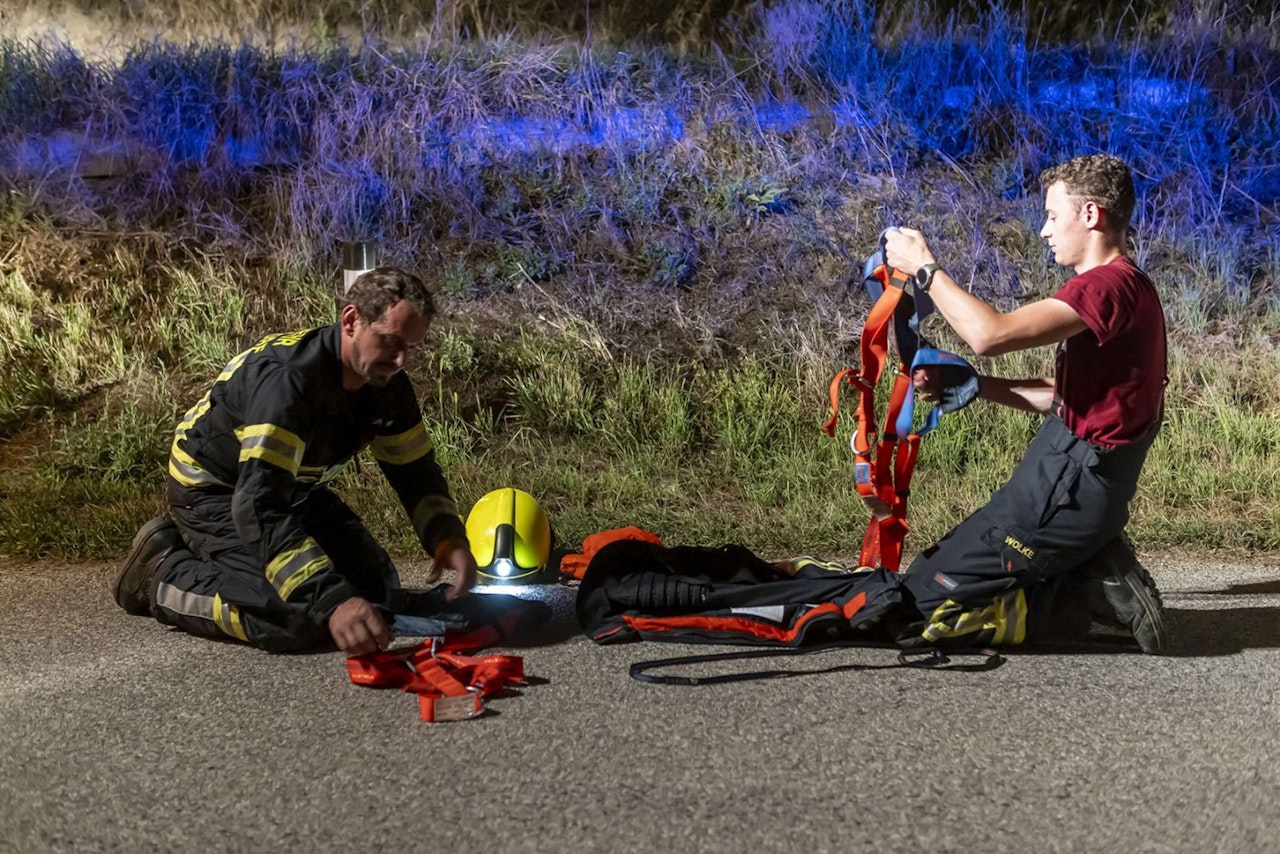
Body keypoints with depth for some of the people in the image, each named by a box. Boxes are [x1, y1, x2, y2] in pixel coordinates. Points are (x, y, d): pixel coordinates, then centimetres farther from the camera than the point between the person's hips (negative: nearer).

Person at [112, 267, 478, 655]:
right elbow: (258, 504, -43)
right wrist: (333, 602, -52)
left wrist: (447, 537, -22)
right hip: (213, 490, -8)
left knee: (378, 592, 4)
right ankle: (163, 570, -3)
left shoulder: (388, 383, -11)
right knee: (295, 621, -27)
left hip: (291, 487, 9)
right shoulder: (287, 378, -36)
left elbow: (416, 471, 0)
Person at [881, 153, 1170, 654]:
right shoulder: (1126, 287, 15)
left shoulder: (1110, 285, -20)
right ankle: (1098, 574, 8)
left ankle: (1098, 594, -5)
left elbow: (989, 334, -29)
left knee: (924, 598, -5)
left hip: (1065, 491, -11)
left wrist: (924, 267, -15)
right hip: (1071, 479, 11)